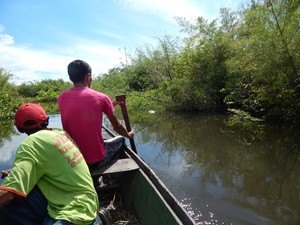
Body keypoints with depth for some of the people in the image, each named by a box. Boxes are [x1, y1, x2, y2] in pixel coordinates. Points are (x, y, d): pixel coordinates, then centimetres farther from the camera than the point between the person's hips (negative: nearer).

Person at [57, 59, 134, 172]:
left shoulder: (61, 98, -2)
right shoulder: (101, 98, -12)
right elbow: (117, 127, 1)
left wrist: (110, 105, 25)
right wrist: (129, 135, 23)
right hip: (96, 161, -4)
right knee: (120, 140, 23)